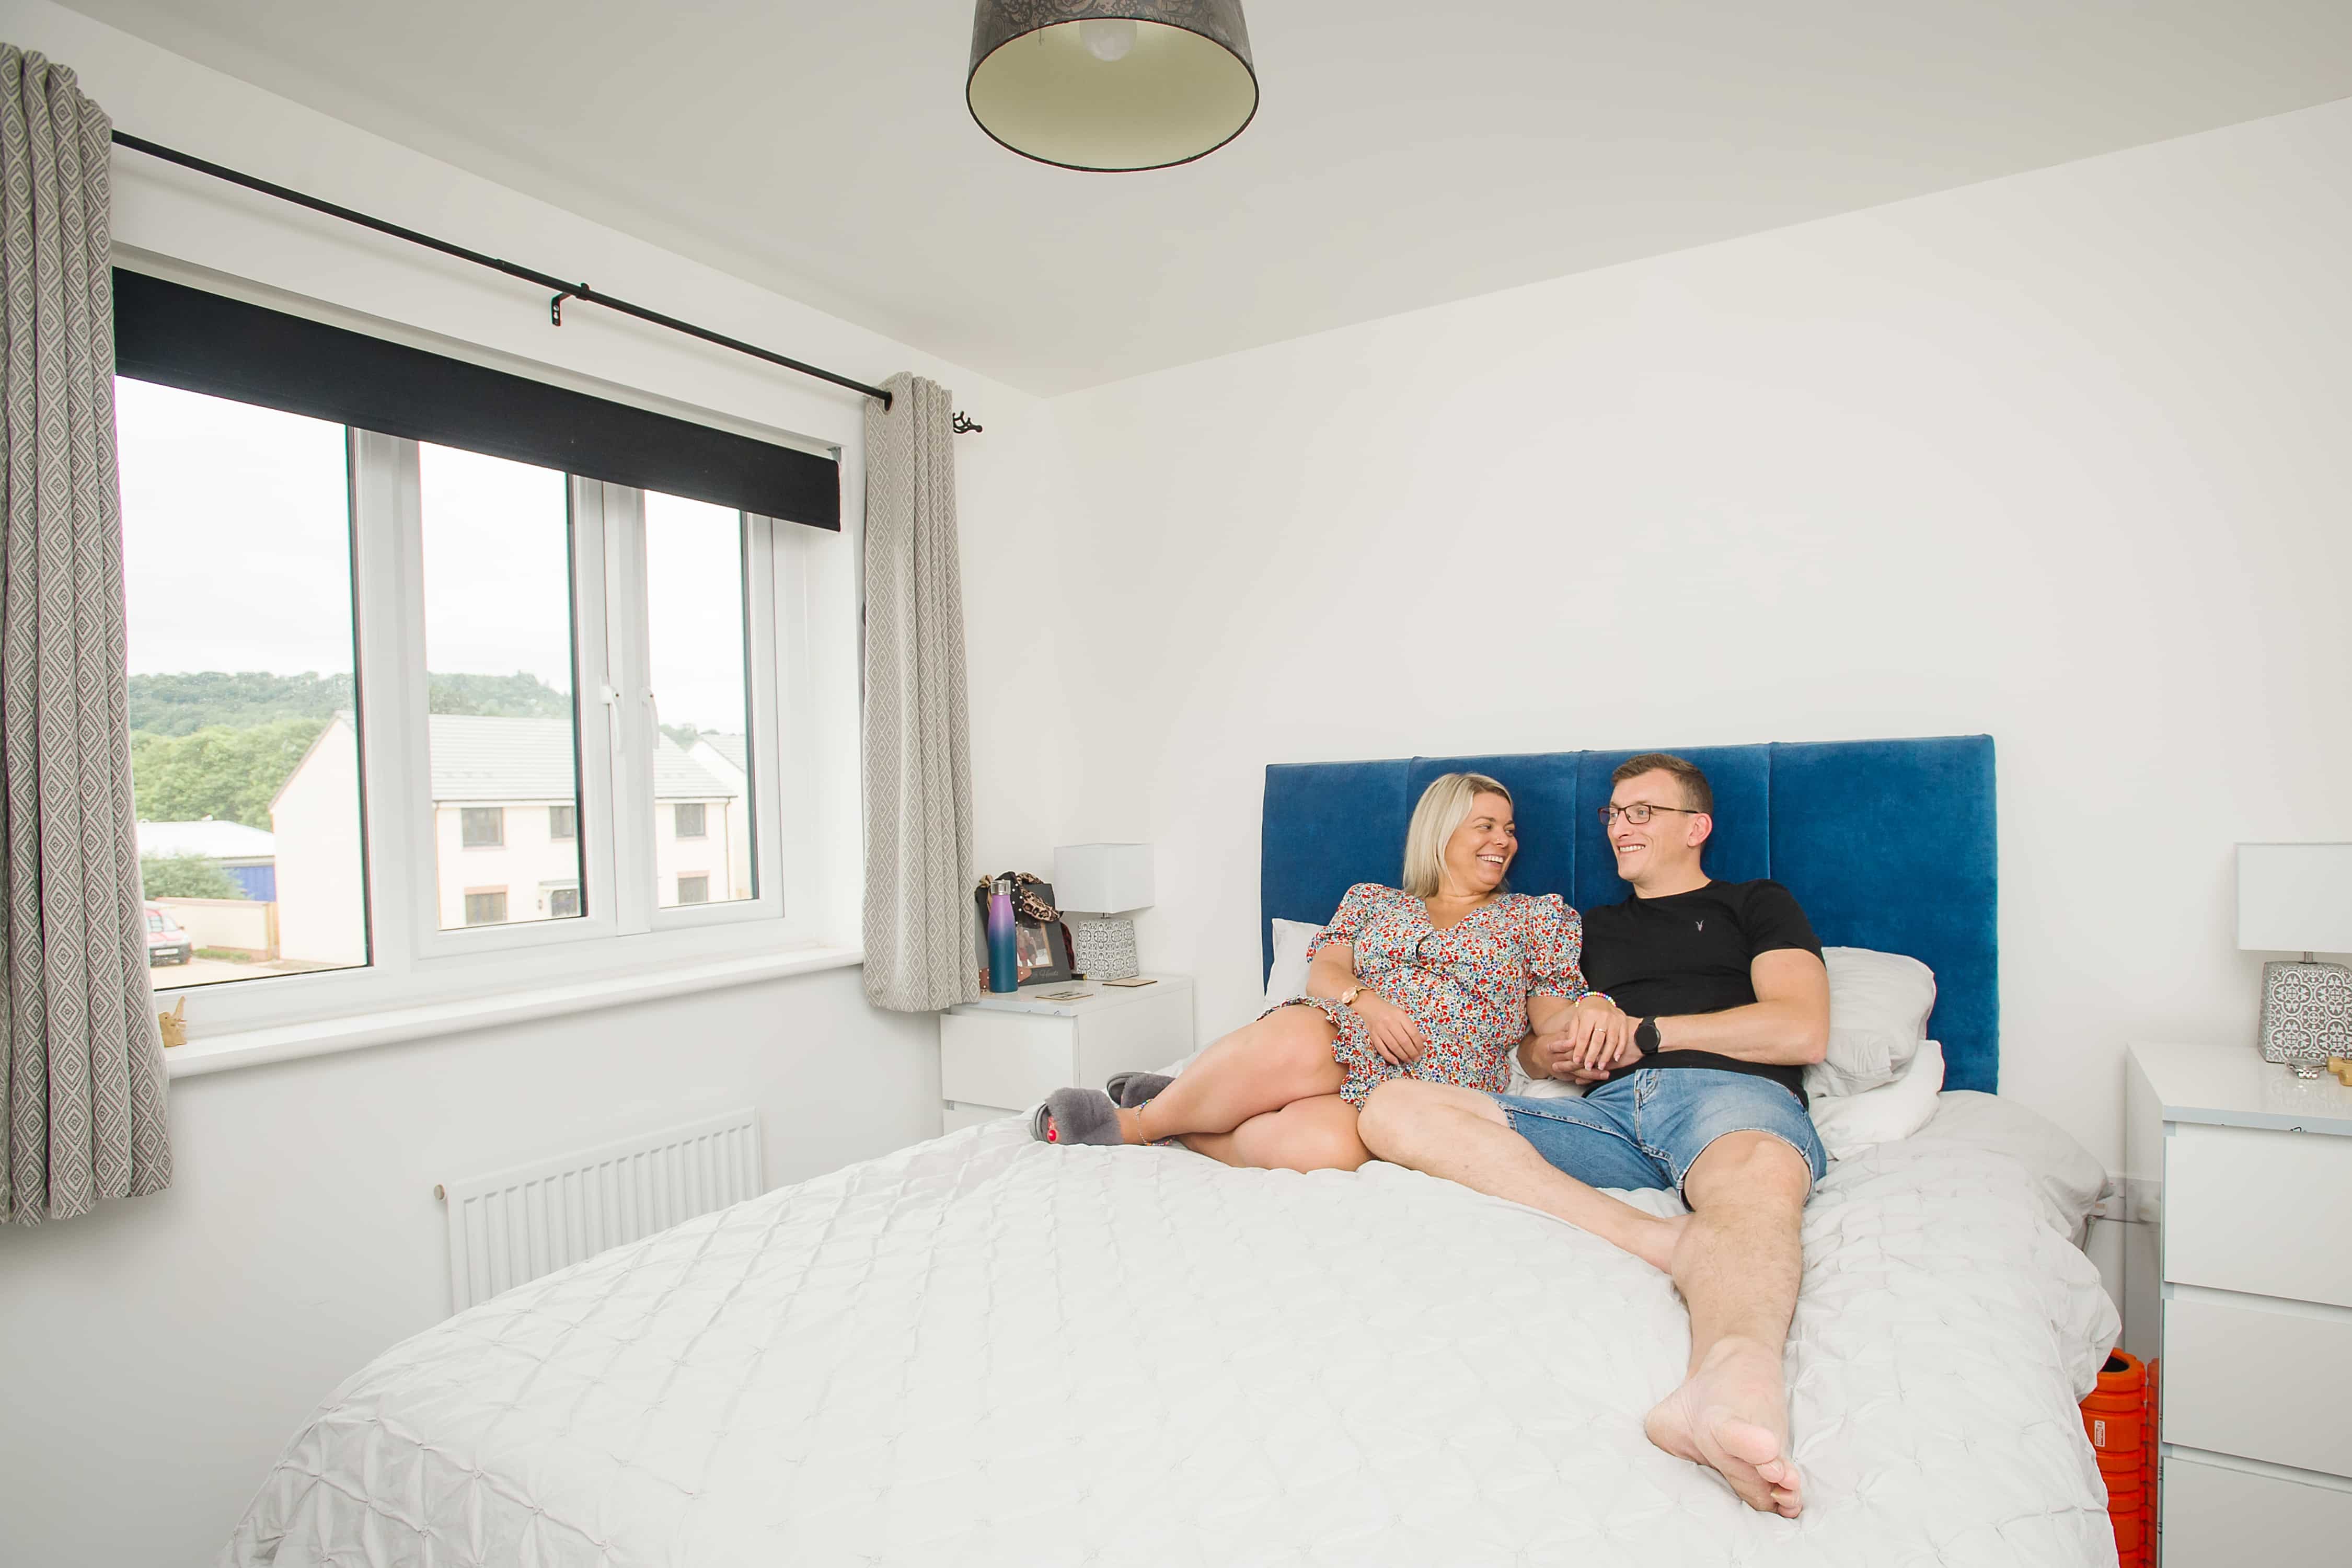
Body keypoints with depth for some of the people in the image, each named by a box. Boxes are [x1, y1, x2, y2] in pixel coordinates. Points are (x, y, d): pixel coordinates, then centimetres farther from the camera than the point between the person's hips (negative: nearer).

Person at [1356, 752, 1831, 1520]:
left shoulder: (1756, 904, 22)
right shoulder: (1595, 927, 34)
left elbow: (1802, 1030, 5)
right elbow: (1532, 1044, 30)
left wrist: (1644, 1032, 1)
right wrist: (1552, 1054, 4)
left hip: (1729, 1088, -3)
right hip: (1608, 1111, 4)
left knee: (1758, 1183, -42)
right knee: (1393, 1110, -20)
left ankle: (1728, 1387, -73)